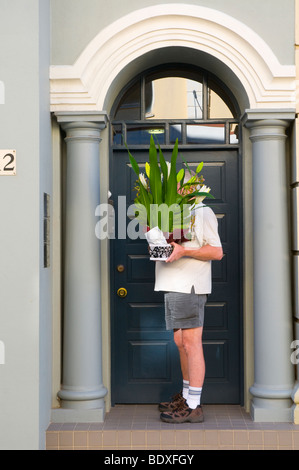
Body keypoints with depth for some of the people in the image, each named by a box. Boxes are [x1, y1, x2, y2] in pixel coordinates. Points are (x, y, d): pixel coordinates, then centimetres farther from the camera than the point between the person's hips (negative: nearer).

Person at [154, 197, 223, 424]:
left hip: (190, 286, -9)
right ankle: (186, 396, 25)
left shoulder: (202, 212, -5)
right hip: (174, 286, 9)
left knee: (191, 343, -7)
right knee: (181, 343, 14)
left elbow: (217, 252, -10)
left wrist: (183, 251, -21)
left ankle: (193, 407, -4)